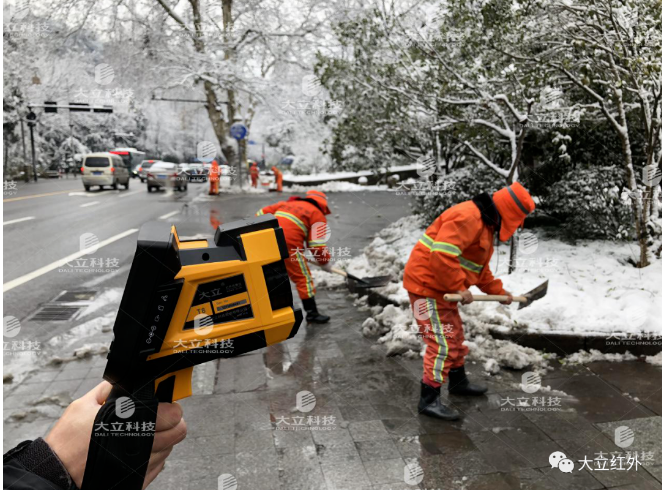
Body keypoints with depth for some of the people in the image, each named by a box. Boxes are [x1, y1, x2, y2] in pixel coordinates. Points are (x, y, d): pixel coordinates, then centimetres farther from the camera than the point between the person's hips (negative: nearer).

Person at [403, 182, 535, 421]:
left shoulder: (486, 224, 16)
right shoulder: (468, 217, -21)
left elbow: (480, 268, 25)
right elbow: (442, 254, -31)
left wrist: (498, 291, 21)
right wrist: (459, 288, -24)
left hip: (443, 288, 11)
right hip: (427, 284, -11)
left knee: (455, 336, 22)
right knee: (443, 343, -8)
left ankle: (458, 382, 41)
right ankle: (429, 400, 2)